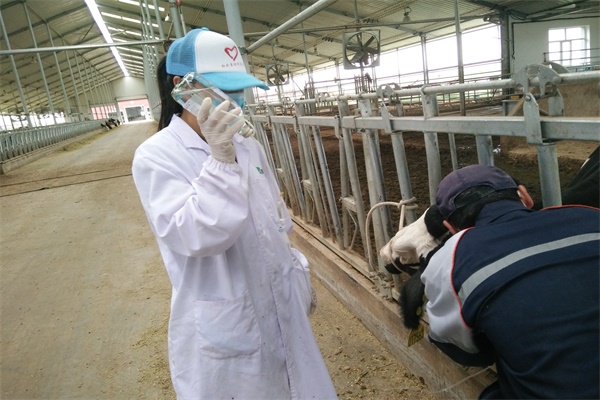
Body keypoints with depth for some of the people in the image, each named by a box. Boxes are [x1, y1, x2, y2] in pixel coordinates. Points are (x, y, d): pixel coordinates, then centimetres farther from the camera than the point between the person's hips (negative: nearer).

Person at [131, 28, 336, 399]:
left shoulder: (247, 145, 2)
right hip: (225, 323, -5)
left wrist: (300, 277, 17)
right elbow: (193, 237, -27)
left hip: (281, 306, 6)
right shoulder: (156, 157, -15)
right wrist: (219, 160, -34)